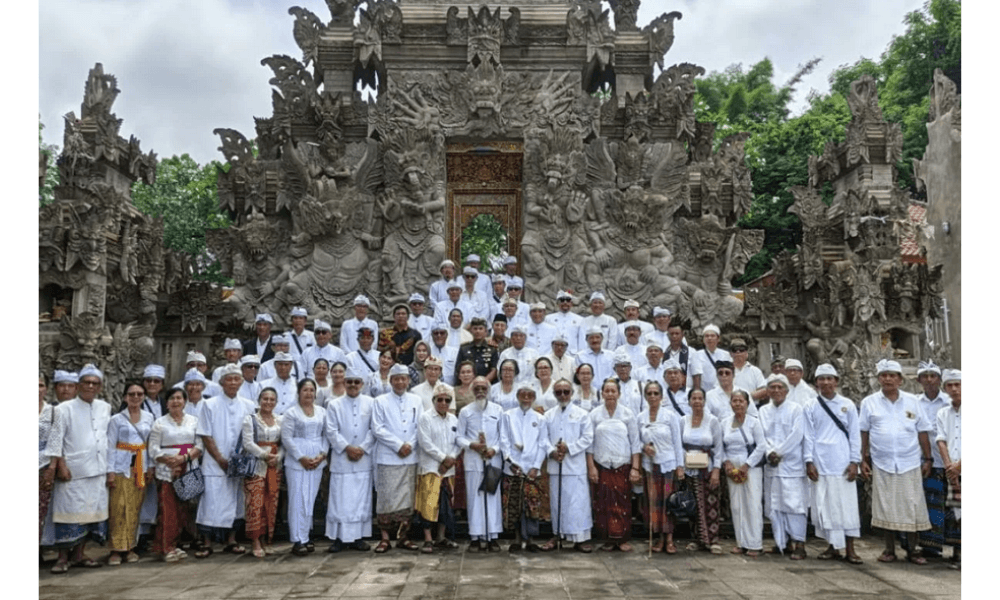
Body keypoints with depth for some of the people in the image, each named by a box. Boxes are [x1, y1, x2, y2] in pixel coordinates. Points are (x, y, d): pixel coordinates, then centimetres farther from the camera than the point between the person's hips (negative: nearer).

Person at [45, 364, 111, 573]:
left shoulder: (105, 408, 10)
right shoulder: (65, 409, -2)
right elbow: (56, 439, -4)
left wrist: (109, 467, 10)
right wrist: (61, 465, -10)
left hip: (97, 470, 4)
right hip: (73, 471, -4)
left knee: (91, 511, 8)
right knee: (70, 511, -3)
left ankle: (79, 554, 19)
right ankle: (63, 557, 9)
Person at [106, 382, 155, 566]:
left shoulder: (149, 418, 8)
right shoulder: (116, 419, -1)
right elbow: (111, 446, -2)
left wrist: (150, 467, 6)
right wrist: (110, 471, -8)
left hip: (140, 466, 3)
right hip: (122, 467, -3)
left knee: (135, 509, 6)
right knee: (119, 508, -6)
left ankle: (130, 547, 15)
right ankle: (116, 549, 2)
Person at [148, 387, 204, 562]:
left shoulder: (194, 421, 10)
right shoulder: (159, 423, 6)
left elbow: (200, 446, 5)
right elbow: (153, 449, -1)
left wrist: (184, 457, -11)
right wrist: (170, 461, -13)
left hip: (189, 471, 2)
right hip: (167, 471, -2)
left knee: (183, 509, 3)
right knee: (168, 510, -6)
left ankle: (174, 545, 14)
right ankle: (166, 548, 2)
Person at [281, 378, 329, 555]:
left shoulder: (322, 412, 11)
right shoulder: (291, 413, -1)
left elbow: (326, 435, 11)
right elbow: (286, 438, -6)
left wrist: (322, 455, -4)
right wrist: (301, 458, -12)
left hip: (317, 461, 4)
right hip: (297, 461, -4)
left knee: (311, 500, 7)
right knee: (298, 500, -4)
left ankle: (305, 537, 15)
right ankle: (298, 541, 1)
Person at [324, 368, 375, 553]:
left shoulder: (370, 403, 5)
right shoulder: (334, 404, 4)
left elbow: (374, 429, 2)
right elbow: (331, 431, -1)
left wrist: (362, 448, -8)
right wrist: (347, 448, -10)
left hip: (364, 459, 1)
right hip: (341, 459, -1)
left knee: (361, 498, 4)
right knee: (339, 498, -1)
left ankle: (358, 537, 11)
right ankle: (338, 538, 6)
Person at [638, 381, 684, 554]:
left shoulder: (670, 415, -3)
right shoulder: (640, 417, 5)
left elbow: (677, 442, -2)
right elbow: (638, 441, 13)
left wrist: (680, 465, -5)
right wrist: (644, 447, -9)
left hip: (668, 464, -2)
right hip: (649, 465, 3)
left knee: (669, 501, -3)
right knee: (653, 501, 4)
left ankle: (669, 538, 7)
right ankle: (660, 537, 15)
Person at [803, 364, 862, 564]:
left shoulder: (847, 405, 5)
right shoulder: (811, 407, 5)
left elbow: (855, 435, 5)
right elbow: (808, 436, 4)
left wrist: (854, 462, -1)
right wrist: (809, 462, -3)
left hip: (843, 464, 0)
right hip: (820, 465, 0)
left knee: (847, 505, 1)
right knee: (824, 506, 4)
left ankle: (850, 549, 9)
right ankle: (833, 547, 14)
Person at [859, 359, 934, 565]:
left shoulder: (912, 401, 6)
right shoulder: (869, 402, 3)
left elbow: (922, 432, 8)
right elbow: (864, 433, 5)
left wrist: (928, 459, 5)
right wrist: (864, 459, 2)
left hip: (910, 463, 1)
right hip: (882, 464, -1)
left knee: (912, 507, 3)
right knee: (886, 507, 4)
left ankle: (912, 551, 15)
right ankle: (889, 549, 16)